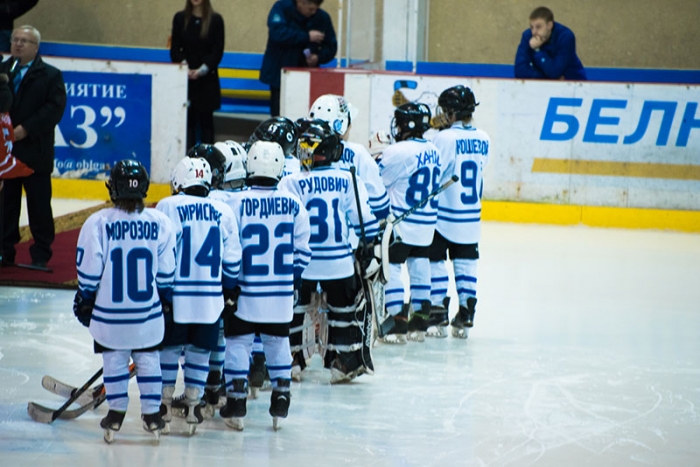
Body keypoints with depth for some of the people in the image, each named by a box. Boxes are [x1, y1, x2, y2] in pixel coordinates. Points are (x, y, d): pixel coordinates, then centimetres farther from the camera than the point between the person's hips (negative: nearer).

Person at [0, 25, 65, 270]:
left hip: (35, 151, -3)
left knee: (39, 205, 1)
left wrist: (26, 128, -18)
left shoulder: (50, 76, 0)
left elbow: (55, 107, -11)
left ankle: (41, 255, 8)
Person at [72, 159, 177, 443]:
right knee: (148, 358, 16)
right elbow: (166, 273, 0)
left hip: (109, 313, -2)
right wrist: (167, 302, 14)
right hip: (149, 313, 2)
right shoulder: (160, 223, -7)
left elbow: (88, 271, -9)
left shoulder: (97, 223, -14)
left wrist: (84, 303, 5)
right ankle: (152, 415, 17)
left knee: (114, 359, 15)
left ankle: (116, 412, 16)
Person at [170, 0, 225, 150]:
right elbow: (175, 48, 3)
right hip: (185, 77, 1)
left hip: (207, 78, -1)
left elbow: (217, 51, -3)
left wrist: (203, 69, -17)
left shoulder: (215, 20, -1)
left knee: (206, 120, 1)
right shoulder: (180, 18, 5)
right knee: (188, 120, -1)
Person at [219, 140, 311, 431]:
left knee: (238, 342, 7)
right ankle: (280, 403, 17)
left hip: (246, 290, -3)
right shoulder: (293, 204, -3)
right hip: (282, 293, 3)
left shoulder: (238, 204, -12)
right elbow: (301, 248, 4)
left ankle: (236, 406, 4)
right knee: (278, 342, 17)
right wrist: (295, 281, 18)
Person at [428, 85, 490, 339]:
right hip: (472, 217, 6)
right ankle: (465, 317, 11)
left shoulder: (445, 138, -17)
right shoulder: (483, 140, 1)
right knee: (465, 264, 12)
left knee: (435, 262, 6)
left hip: (443, 214, -5)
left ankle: (438, 313, 5)